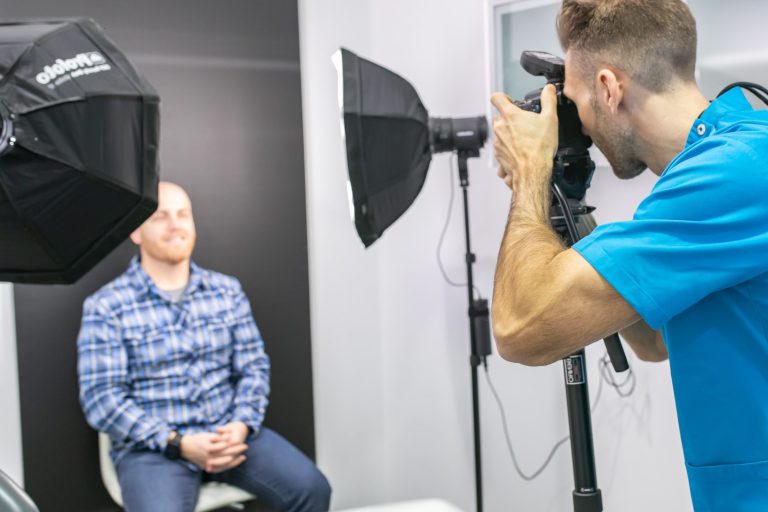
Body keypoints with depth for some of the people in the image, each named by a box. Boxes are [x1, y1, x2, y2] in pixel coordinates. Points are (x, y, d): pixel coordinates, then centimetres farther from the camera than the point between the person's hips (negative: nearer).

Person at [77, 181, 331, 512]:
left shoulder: (227, 290, 10)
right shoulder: (105, 307, -3)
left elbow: (254, 367, 9)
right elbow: (101, 398, -9)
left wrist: (242, 426, -11)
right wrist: (178, 443, -18)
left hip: (229, 433, 4)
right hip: (151, 446, -3)